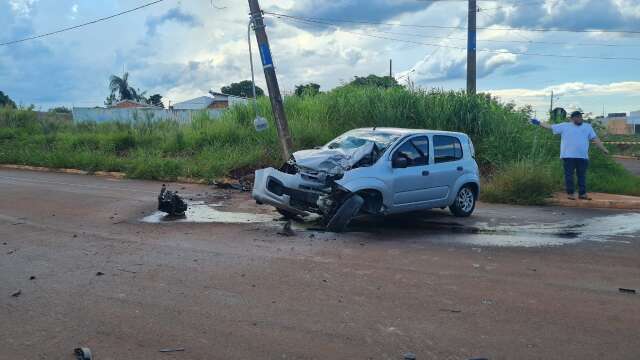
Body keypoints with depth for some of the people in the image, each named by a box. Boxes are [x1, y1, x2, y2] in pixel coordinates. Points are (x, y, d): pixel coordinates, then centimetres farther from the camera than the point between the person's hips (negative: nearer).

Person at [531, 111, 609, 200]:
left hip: (583, 156, 2)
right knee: (569, 175, 0)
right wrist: (539, 123, -1)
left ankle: (582, 193, 12)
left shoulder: (587, 127, 14)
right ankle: (570, 193, 8)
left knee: (582, 175, 6)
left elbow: (595, 139, 13)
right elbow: (550, 127, 6)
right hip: (568, 156, -2)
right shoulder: (565, 126, 7)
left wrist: (604, 149, 9)